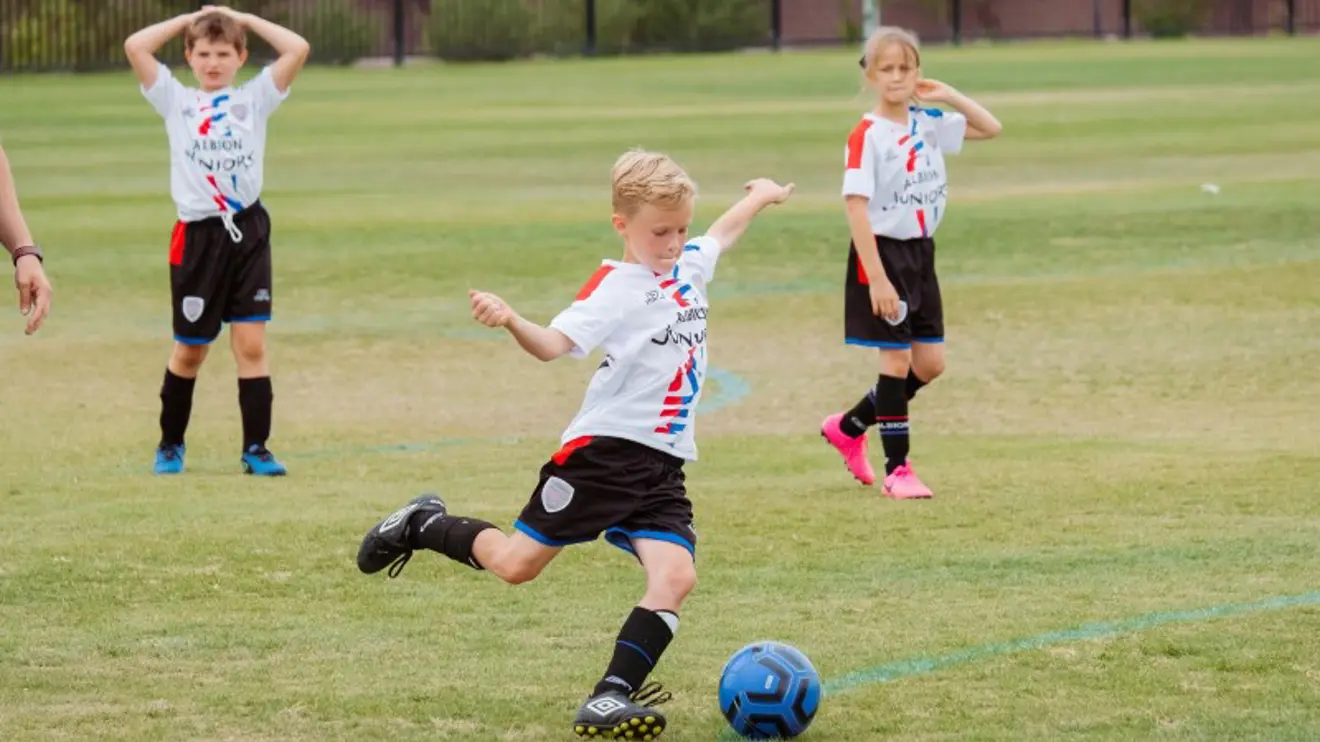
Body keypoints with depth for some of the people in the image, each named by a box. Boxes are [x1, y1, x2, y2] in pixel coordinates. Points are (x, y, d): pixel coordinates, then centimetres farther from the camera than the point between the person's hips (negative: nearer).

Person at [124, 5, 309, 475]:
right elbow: (135, 46, -4)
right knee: (189, 350, 9)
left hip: (248, 230, 0)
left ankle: (255, 448, 0)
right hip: (197, 236, 0)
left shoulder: (254, 98, 7)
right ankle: (170, 444, 24)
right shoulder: (175, 100, 7)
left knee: (251, 343, -4)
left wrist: (243, 20, 5)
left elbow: (298, 48, -3)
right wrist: (187, 20, 6)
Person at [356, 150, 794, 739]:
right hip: (603, 450, -6)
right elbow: (555, 343, -24)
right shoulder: (617, 287, -11)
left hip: (662, 468, 6)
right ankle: (423, 525, 30)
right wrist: (512, 323, -44)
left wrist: (760, 197, 51)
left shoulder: (689, 268, 11)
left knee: (675, 576, -16)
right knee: (516, 564, 2)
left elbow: (720, 235, 35)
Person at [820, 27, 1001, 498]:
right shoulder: (866, 137, -15)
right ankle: (897, 469, 5)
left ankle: (849, 427, 25)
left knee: (930, 363, 8)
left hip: (921, 252, 7)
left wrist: (947, 96, 1)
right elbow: (857, 208, -19)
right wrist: (877, 278, -23)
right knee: (897, 358, -4)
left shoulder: (928, 123, 4)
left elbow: (991, 128, 15)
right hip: (883, 252, -7)